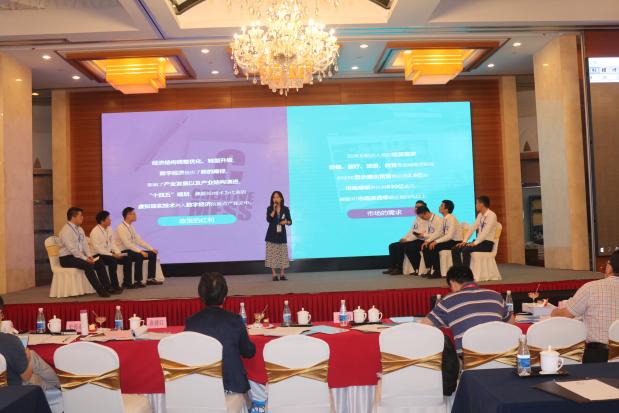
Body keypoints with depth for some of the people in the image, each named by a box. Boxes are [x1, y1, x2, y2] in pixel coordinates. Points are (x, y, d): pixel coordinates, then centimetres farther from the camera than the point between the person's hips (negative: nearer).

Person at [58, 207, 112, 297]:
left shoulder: (79, 229, 10)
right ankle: (100, 290, -26)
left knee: (99, 263, -8)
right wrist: (85, 258, -24)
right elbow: (72, 249, -23)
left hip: (78, 256, 9)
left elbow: (85, 244, 10)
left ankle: (107, 288, -10)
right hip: (67, 258, -9)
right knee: (88, 265, -31)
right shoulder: (65, 231, -18)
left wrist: (89, 256, -7)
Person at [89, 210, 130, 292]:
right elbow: (97, 249, -21)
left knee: (127, 259, -9)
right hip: (99, 255, -8)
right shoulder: (95, 232, -17)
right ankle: (115, 287, -28)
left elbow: (113, 243, 9)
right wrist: (112, 255, -23)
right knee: (113, 261, -34)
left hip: (109, 253, 8)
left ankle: (127, 283, 0)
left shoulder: (109, 229, 7)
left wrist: (118, 253, -8)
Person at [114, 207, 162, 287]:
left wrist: (151, 249, 1)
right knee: (139, 256, -34)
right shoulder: (121, 227, -17)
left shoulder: (131, 227, 11)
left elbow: (139, 240, 10)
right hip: (123, 253, -9)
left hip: (131, 250, 9)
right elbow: (127, 244, -25)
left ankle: (150, 279, 1)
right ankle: (137, 282, -24)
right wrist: (141, 251, -29)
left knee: (153, 254, -1)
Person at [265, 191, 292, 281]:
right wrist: (274, 210, -20)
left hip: (281, 234, 1)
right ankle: (274, 275, 1)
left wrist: (286, 222, -13)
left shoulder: (285, 209, 3)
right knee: (272, 254, -3)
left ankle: (282, 274, 8)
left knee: (282, 254, 1)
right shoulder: (270, 208, -1)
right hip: (272, 234, -1)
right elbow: (268, 219, -16)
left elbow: (290, 221, 8)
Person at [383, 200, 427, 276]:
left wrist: (407, 239, -18)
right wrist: (404, 238, 3)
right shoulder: (416, 219, 22)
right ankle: (392, 267, -2)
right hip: (412, 240, 10)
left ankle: (399, 269, -17)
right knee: (392, 246, 0)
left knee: (399, 246, -26)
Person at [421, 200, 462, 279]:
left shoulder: (451, 219, -18)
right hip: (448, 240, 9)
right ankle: (429, 270, 2)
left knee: (434, 247, -27)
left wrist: (436, 242, -29)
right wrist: (428, 241, 2)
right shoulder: (444, 219, 8)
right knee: (426, 247, -3)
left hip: (455, 242, -9)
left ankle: (437, 272, -16)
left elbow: (450, 235, -26)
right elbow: (440, 233, 13)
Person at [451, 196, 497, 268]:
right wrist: (464, 241, -2)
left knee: (465, 250, -32)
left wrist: (475, 243, -27)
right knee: (455, 249, -8)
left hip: (487, 243, -8)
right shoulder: (480, 215, 13)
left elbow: (486, 232, -22)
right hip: (479, 241, 8)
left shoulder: (491, 215, -13)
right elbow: (472, 228, 9)